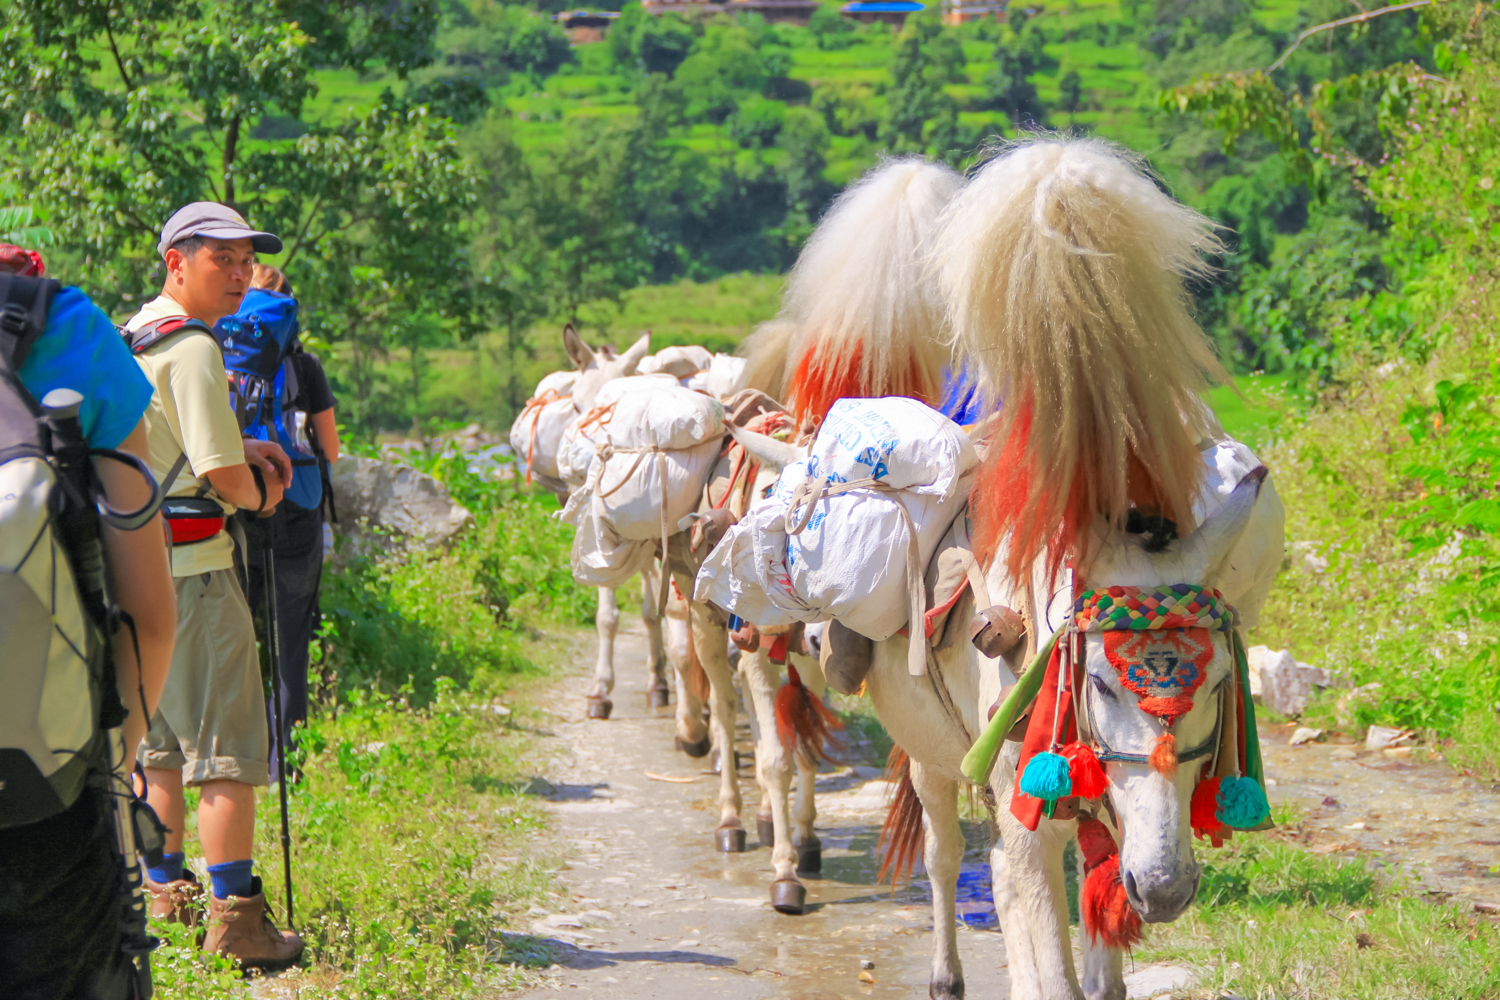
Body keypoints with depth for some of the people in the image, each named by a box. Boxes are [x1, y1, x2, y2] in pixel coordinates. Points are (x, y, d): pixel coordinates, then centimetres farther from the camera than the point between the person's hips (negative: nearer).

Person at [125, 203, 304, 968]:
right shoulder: (192, 349, -16)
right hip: (189, 568, -10)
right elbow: (225, 479, -19)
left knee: (163, 743, 19)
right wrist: (255, 494, 3)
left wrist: (239, 452, 11)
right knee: (227, 748, -7)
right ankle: (235, 920, -7)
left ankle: (164, 894, 29)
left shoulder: (128, 338, 14)